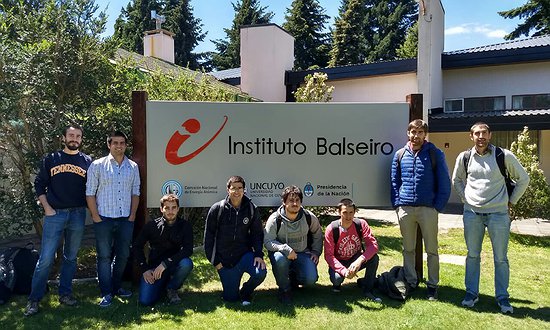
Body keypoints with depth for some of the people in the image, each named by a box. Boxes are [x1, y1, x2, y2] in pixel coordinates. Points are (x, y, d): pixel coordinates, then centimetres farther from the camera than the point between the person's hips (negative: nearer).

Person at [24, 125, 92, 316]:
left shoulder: (87, 161, 6)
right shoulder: (51, 159, 5)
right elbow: (39, 184, 6)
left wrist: (88, 208, 1)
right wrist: (47, 208, -2)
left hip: (77, 214, 2)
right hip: (55, 214, -1)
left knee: (71, 257, 10)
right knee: (46, 259, -2)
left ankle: (65, 294, 23)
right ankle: (34, 299, 11)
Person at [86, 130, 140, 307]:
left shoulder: (133, 167, 7)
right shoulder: (97, 165, -2)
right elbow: (90, 193, -2)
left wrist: (132, 215, 3)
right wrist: (95, 216, -7)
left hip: (126, 219, 3)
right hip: (104, 219, -3)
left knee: (123, 255, 10)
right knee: (104, 256, 1)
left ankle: (116, 287, 28)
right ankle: (106, 293, 10)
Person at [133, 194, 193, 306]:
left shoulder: (184, 226, -6)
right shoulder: (152, 225, -4)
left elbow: (188, 249, -18)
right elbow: (137, 247, 4)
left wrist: (165, 264, -27)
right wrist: (145, 269, -7)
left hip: (174, 265, -1)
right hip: (154, 267, 1)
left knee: (187, 264, -34)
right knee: (145, 300, -17)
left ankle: (172, 288, -3)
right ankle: (162, 284, 18)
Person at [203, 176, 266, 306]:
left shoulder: (251, 209, -2)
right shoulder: (217, 209, -7)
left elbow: (257, 233, 2)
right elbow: (208, 236, -2)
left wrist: (259, 254, -12)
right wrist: (215, 260, -5)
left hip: (245, 254, 1)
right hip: (224, 260, -1)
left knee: (260, 272, -28)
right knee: (230, 297, 1)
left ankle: (246, 292, 6)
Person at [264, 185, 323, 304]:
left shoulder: (309, 217, -6)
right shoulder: (275, 219, -16)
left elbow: (317, 235, 12)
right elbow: (268, 242, -18)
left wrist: (316, 252, 3)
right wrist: (285, 249, -32)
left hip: (302, 253, 2)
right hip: (282, 252, -2)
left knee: (311, 279, -21)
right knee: (280, 259, -38)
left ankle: (294, 277, 17)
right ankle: (284, 289, -8)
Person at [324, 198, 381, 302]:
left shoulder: (361, 224, -15)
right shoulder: (331, 229, -20)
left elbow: (373, 244, -23)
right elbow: (328, 255, -21)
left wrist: (360, 260, -40)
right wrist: (344, 271, -35)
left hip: (356, 260, 2)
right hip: (339, 263, -2)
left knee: (374, 258, -27)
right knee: (336, 278, -34)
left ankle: (367, 290, -5)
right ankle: (337, 284, 8)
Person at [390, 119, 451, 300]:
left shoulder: (435, 154, 0)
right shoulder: (400, 155, 8)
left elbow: (444, 183, 0)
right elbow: (394, 182, 11)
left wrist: (438, 206, -7)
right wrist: (397, 204, 1)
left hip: (428, 209, -2)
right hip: (405, 209, 3)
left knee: (432, 249, 6)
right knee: (408, 249, 11)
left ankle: (432, 285, 19)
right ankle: (410, 282, 24)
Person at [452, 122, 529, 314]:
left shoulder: (504, 156, -5)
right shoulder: (464, 157, 2)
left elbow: (523, 179, 6)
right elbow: (457, 180, 19)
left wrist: (511, 201, 4)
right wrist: (465, 198, 8)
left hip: (498, 213, -2)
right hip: (472, 213, 2)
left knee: (500, 258, 6)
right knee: (472, 255, 10)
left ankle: (502, 297, 20)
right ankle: (471, 293, 22)